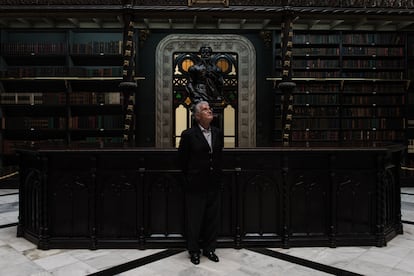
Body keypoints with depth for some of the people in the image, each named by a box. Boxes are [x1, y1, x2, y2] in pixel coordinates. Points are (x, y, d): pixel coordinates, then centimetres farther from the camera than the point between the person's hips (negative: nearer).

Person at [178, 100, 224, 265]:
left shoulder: (218, 133, 6)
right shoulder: (188, 134, -10)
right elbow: (182, 159, -2)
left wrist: (217, 175, 14)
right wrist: (191, 176, 6)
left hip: (214, 185, 5)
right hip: (196, 185, -4)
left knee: (213, 219, 13)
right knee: (194, 220, 8)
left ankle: (209, 249, 30)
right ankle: (194, 251, 26)